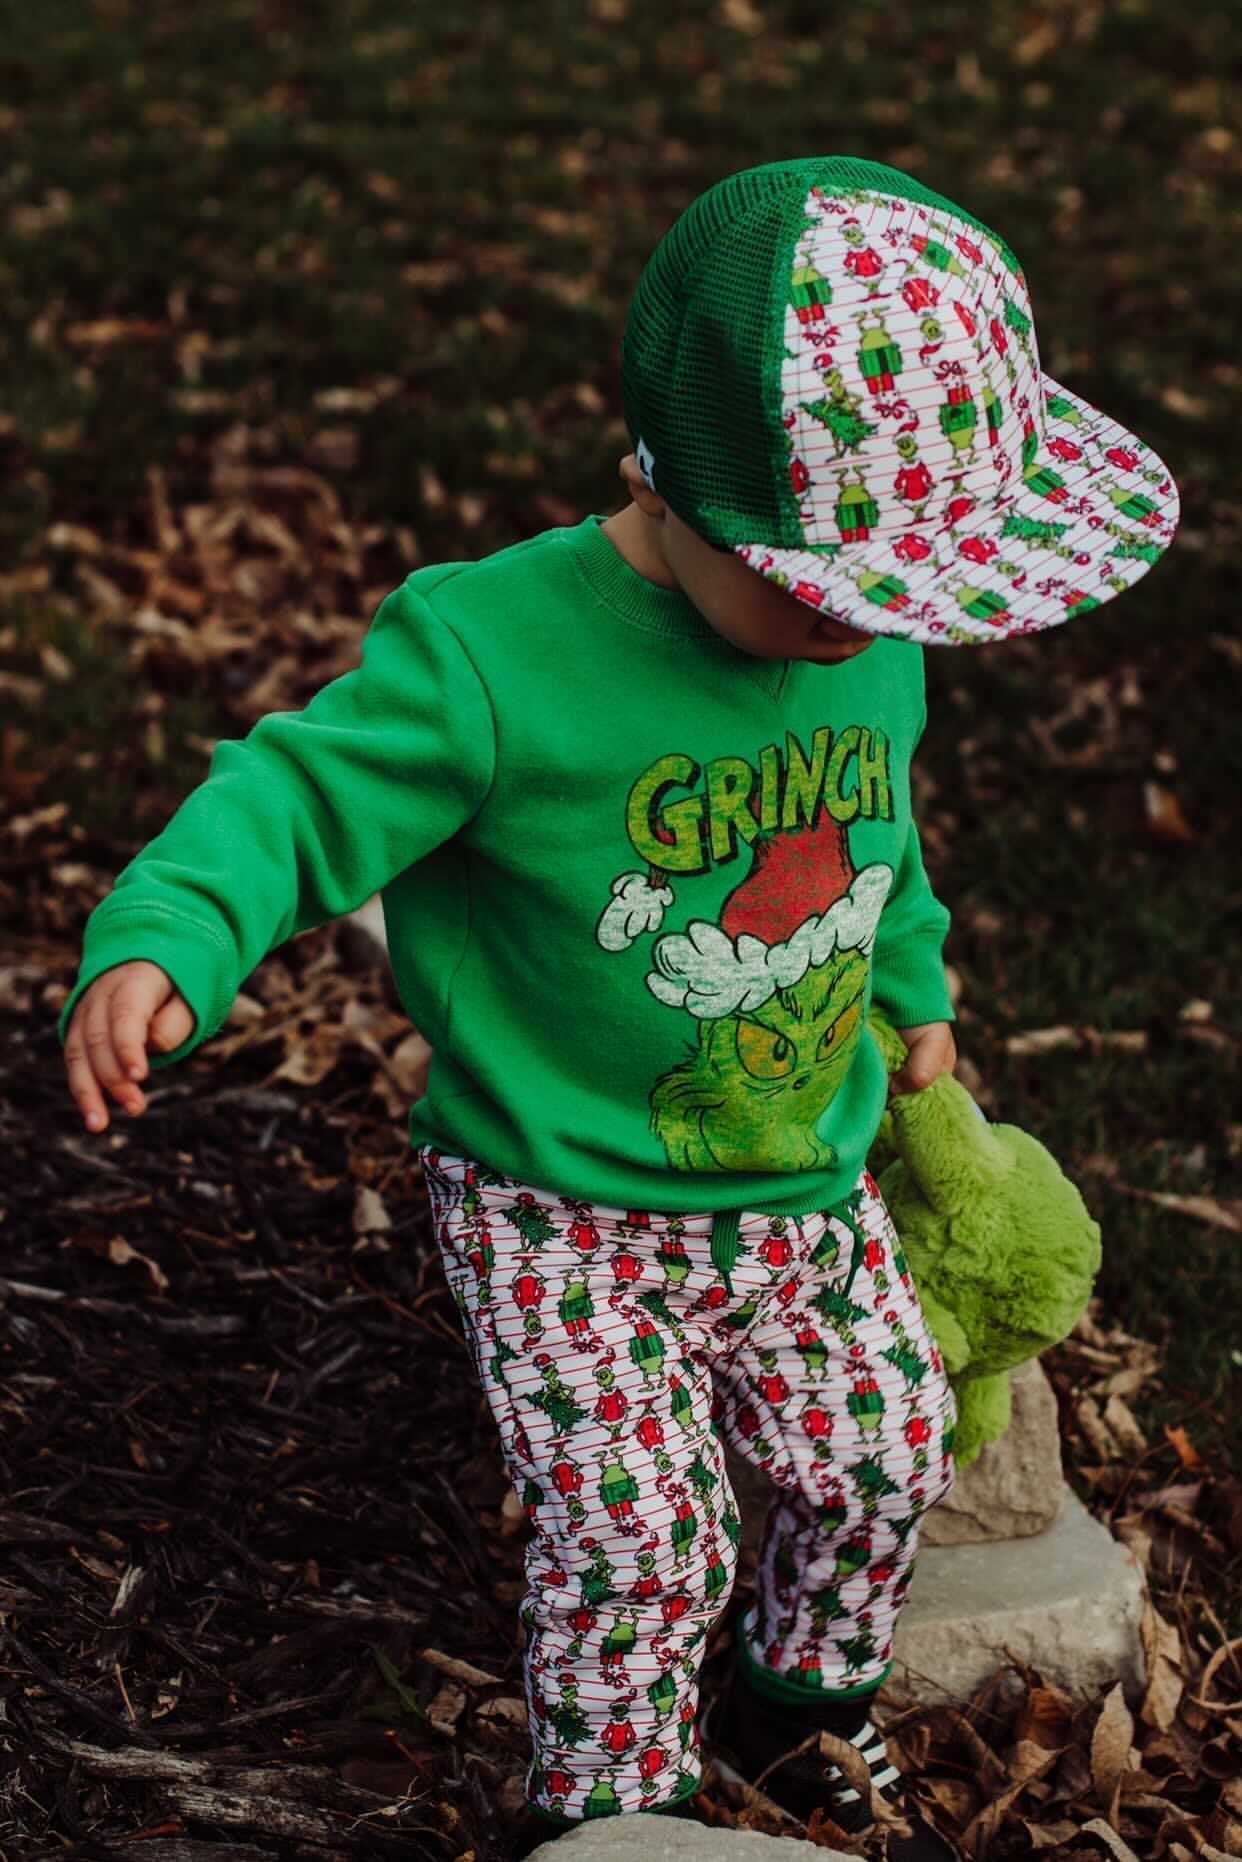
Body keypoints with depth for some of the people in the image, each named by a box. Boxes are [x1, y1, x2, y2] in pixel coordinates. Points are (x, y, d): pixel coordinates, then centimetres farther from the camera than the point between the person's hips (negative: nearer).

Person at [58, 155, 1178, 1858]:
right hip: (564, 1221, -6)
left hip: (807, 1188, 6)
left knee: (884, 1463, 15)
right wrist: (159, 943, -42)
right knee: (639, 1537, -4)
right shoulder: (495, 655, -26)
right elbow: (301, 800, -24)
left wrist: (913, 997, 30)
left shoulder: (869, 644, -5)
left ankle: (804, 1708, 46)